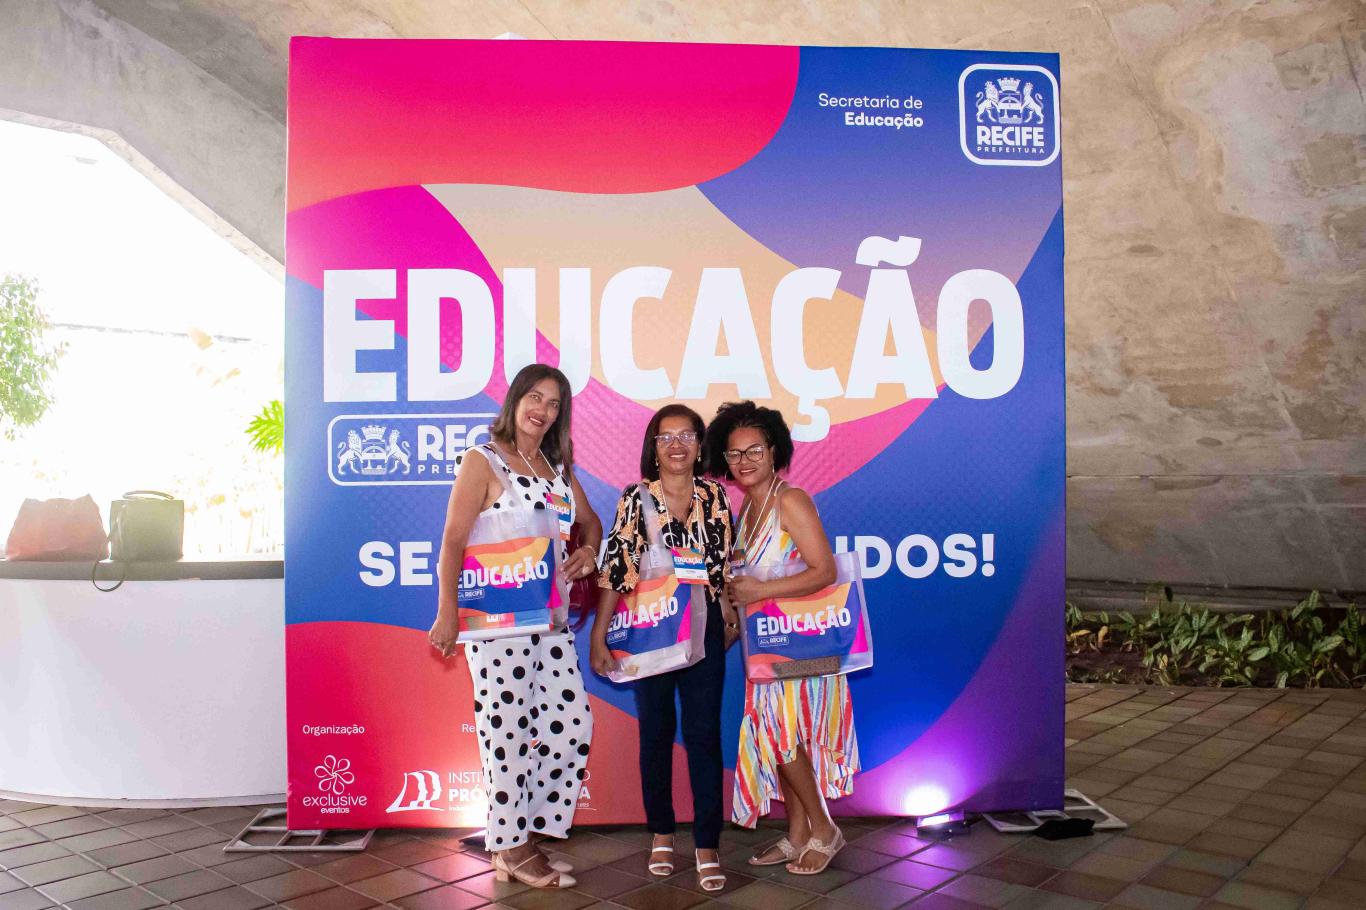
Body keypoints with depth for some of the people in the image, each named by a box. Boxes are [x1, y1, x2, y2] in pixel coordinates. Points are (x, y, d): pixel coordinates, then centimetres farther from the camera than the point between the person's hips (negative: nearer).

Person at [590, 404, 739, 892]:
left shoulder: (715, 496, 2)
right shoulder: (635, 498, -4)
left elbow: (726, 564, 9)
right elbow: (616, 569, -5)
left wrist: (731, 618, 12)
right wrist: (598, 636, -6)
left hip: (704, 628, 1)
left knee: (704, 733, 1)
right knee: (656, 732, 11)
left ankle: (707, 847, 9)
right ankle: (661, 833, 26)